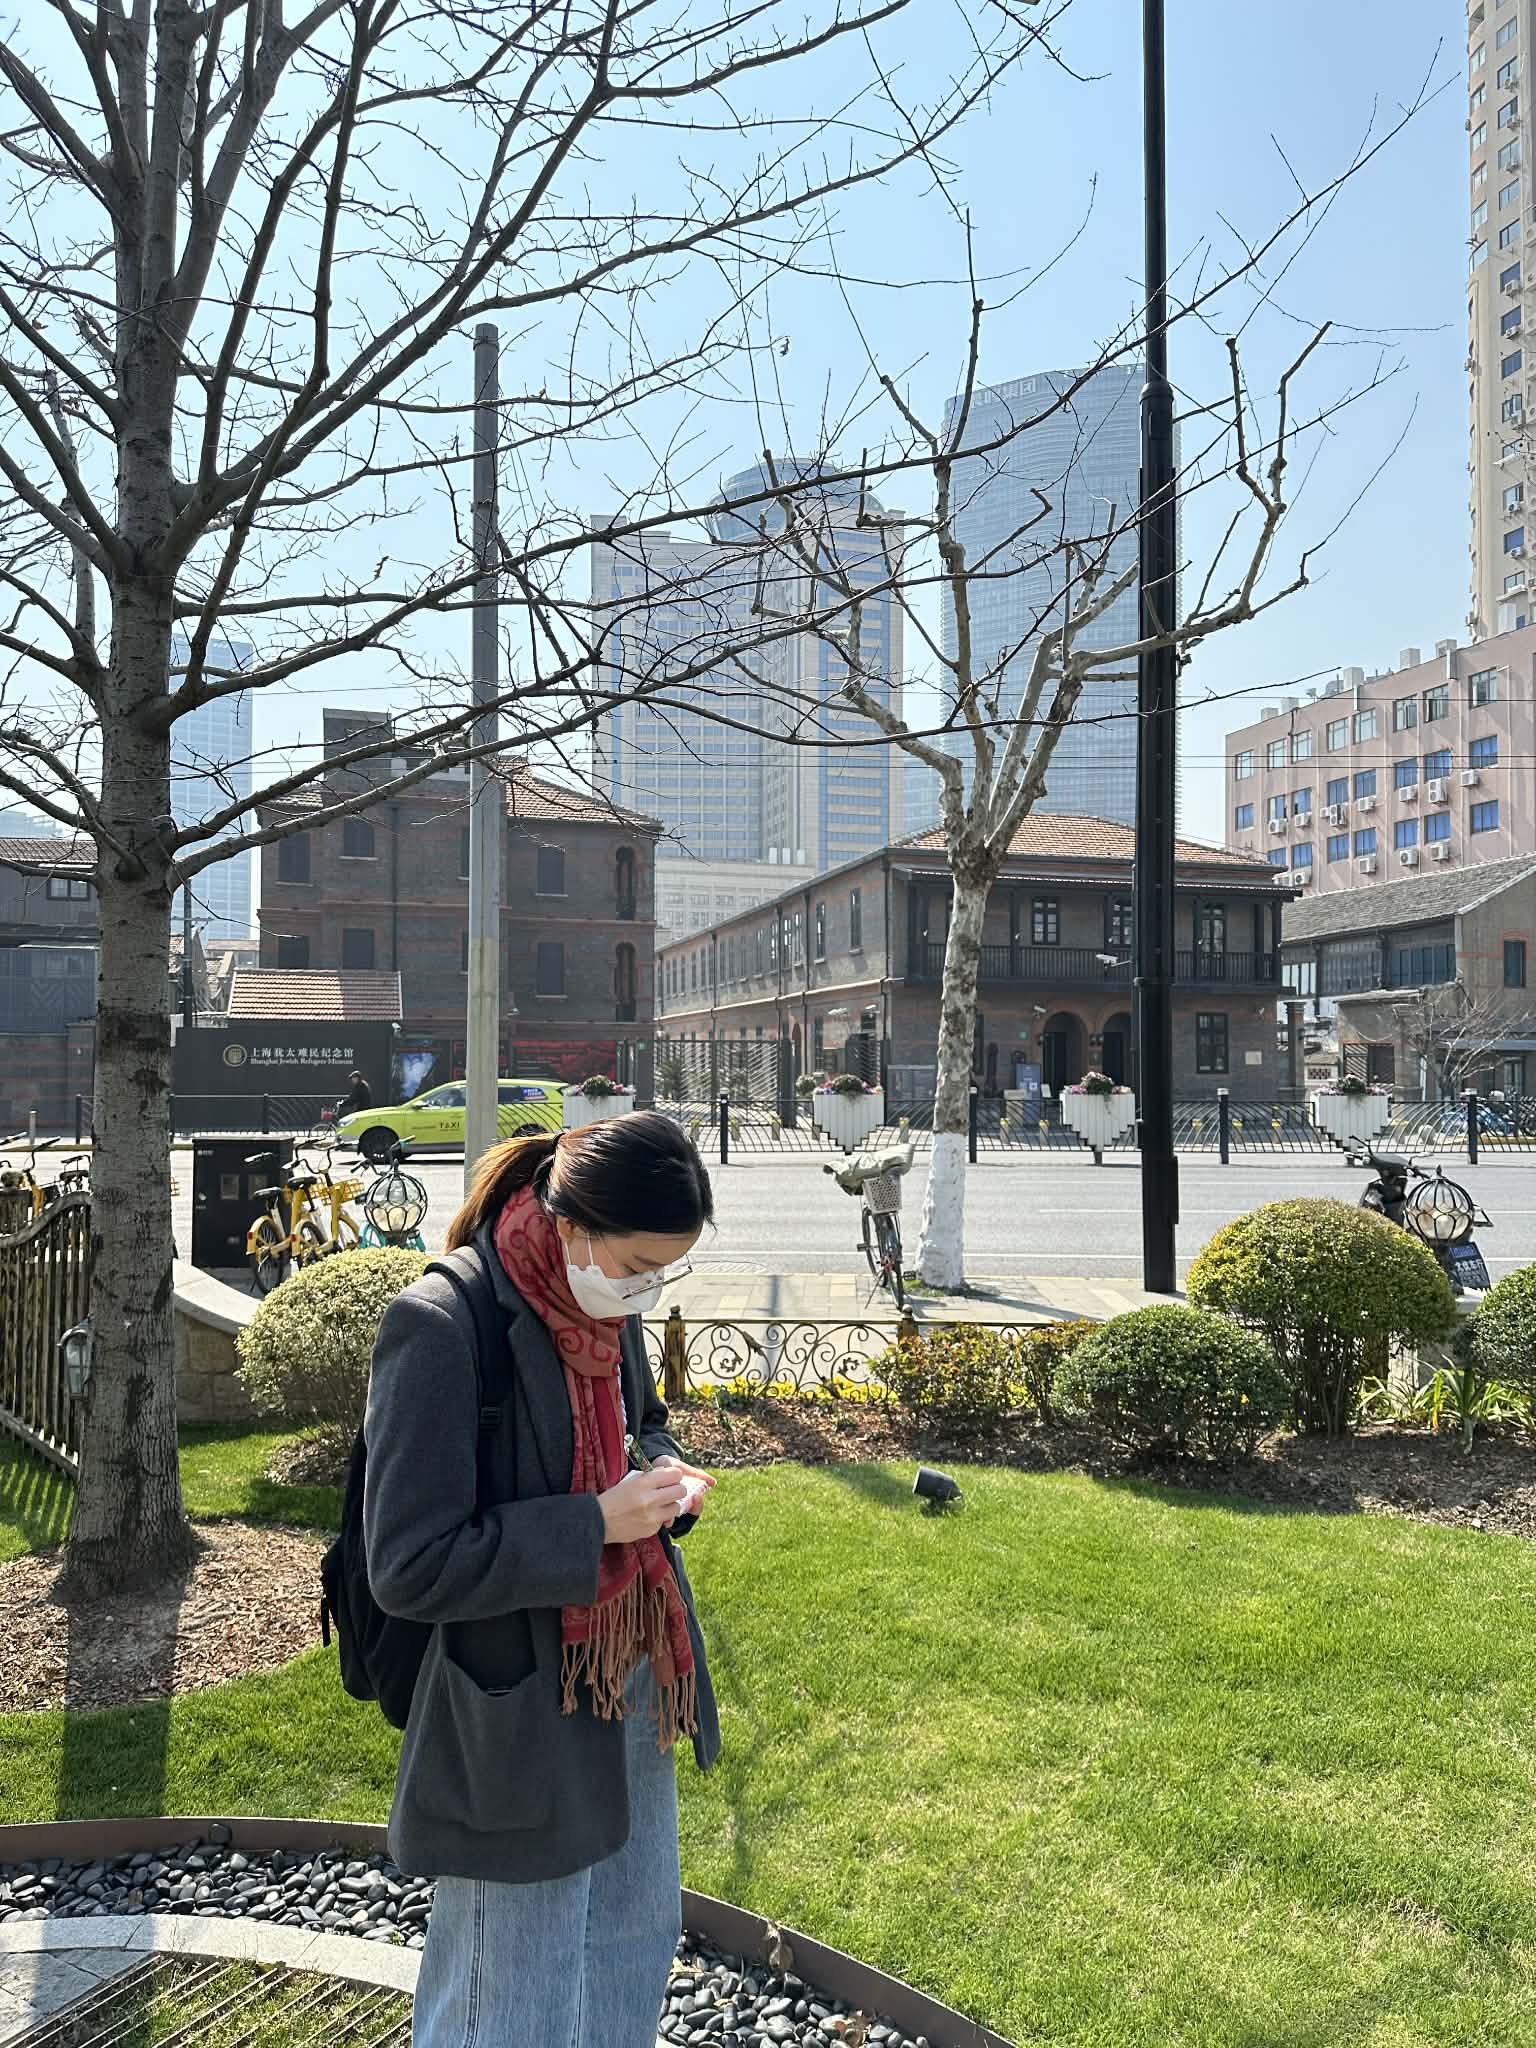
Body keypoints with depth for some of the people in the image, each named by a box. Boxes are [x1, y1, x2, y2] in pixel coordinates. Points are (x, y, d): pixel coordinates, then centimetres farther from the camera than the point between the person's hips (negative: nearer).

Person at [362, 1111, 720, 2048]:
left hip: (635, 1688, 7)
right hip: (519, 1718, -7)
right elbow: (408, 1567, -23)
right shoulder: (441, 1327, -25)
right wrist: (597, 1524, -24)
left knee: (635, 1950, 25)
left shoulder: (610, 1311, -3)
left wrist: (662, 1474, -6)